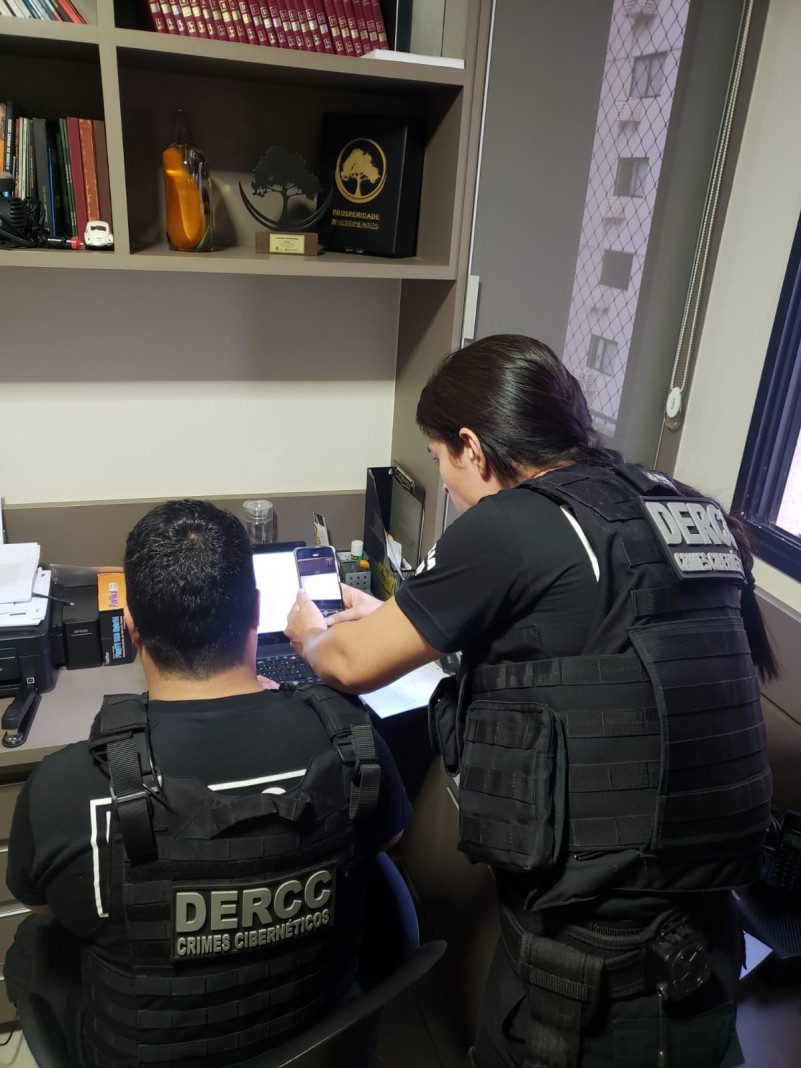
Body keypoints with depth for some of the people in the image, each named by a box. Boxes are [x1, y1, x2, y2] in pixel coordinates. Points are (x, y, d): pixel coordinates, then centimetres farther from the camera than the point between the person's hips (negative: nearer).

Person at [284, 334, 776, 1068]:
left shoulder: (509, 524, -18)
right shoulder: (696, 514, 3)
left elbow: (354, 665, -6)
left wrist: (310, 633, 18)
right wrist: (396, 620, 24)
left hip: (591, 967, -7)